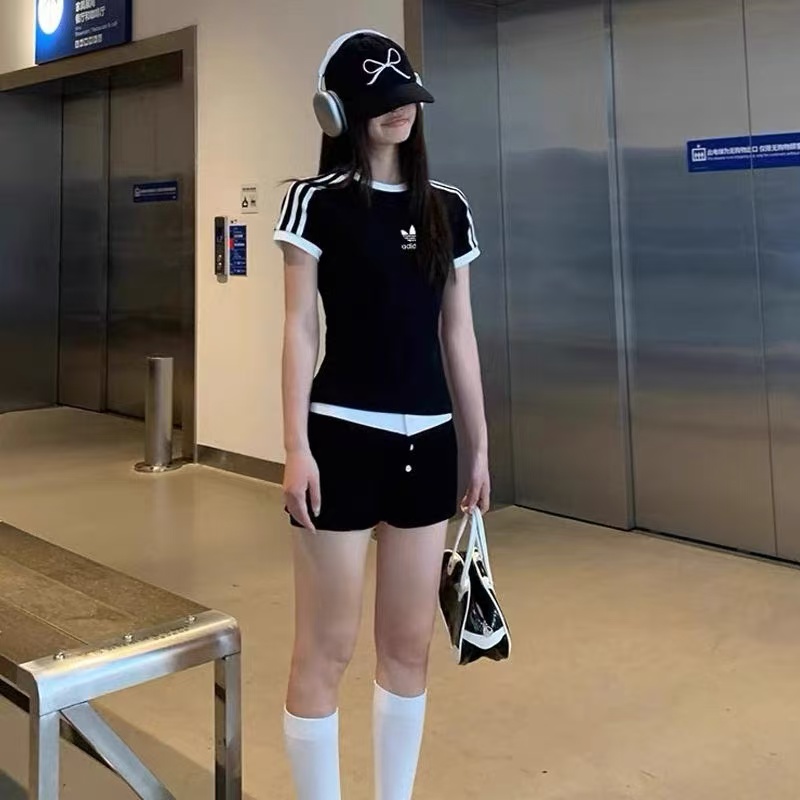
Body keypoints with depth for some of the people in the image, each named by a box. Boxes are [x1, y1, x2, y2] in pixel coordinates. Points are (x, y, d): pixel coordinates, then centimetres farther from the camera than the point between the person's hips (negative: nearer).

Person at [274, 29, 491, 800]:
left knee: (410, 643, 13)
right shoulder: (318, 201, -2)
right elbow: (300, 328, -5)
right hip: (344, 437, -4)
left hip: (428, 441, 5)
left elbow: (458, 334, 12)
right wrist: (296, 447, -11)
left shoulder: (447, 208, 10)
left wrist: (479, 445, 12)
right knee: (325, 647, 2)